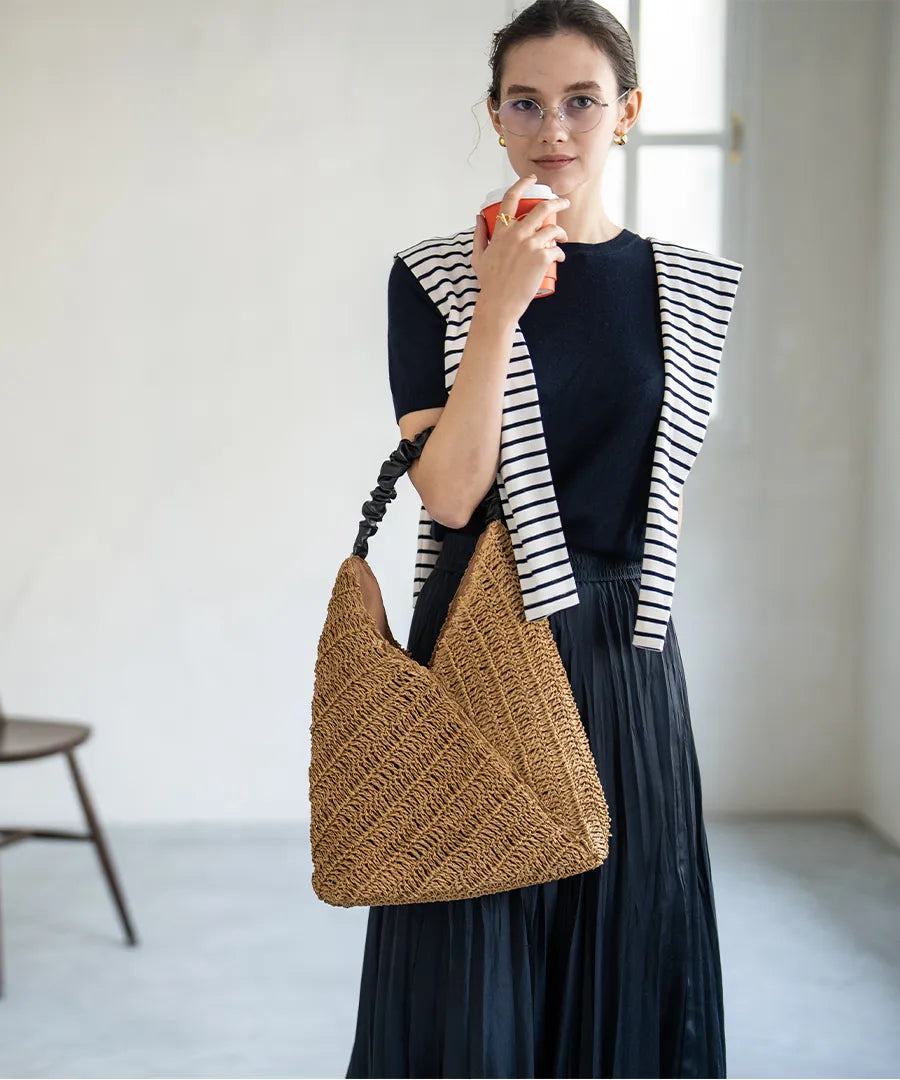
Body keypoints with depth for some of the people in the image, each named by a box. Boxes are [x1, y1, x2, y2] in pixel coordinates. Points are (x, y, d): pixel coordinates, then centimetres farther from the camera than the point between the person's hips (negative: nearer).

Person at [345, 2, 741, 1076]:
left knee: (622, 955, 12)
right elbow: (449, 493, -14)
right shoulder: (434, 277, -3)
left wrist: (638, 618, 10)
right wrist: (500, 305, -18)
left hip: (624, 661, 3)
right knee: (470, 982, 5)